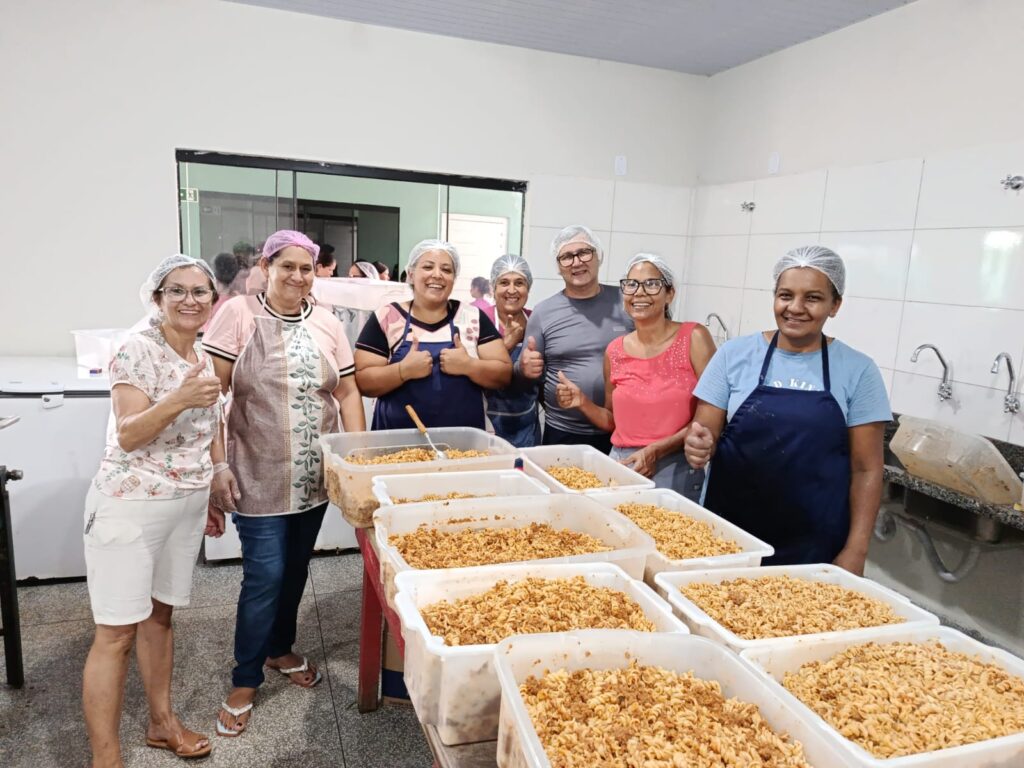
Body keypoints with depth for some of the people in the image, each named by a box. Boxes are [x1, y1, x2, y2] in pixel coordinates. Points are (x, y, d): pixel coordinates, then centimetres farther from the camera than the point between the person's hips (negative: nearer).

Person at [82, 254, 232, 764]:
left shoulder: (204, 359, 9)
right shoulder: (137, 351, -12)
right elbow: (127, 436, -17)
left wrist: (214, 492, 18)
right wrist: (178, 399, -33)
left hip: (187, 506, 7)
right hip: (130, 506, -6)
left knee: (160, 614, 17)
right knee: (117, 632, -1)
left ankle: (161, 722, 32)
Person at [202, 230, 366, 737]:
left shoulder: (327, 324, 6)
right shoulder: (239, 314, -7)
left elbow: (348, 393, 8)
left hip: (315, 476, 5)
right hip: (260, 476, -4)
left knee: (296, 568, 17)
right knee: (265, 575, -2)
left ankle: (280, 648, 40)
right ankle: (245, 681, 19)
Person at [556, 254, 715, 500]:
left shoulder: (693, 338, -7)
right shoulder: (615, 351, 5)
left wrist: (656, 450, -18)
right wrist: (583, 403, -4)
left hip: (676, 471, -3)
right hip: (621, 466, 4)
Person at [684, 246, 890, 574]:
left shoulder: (858, 370, -2)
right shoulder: (735, 353, -1)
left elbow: (866, 469, 0)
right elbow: (704, 433, 2)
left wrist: (855, 551, -5)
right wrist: (699, 445, -21)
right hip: (729, 531, 1)